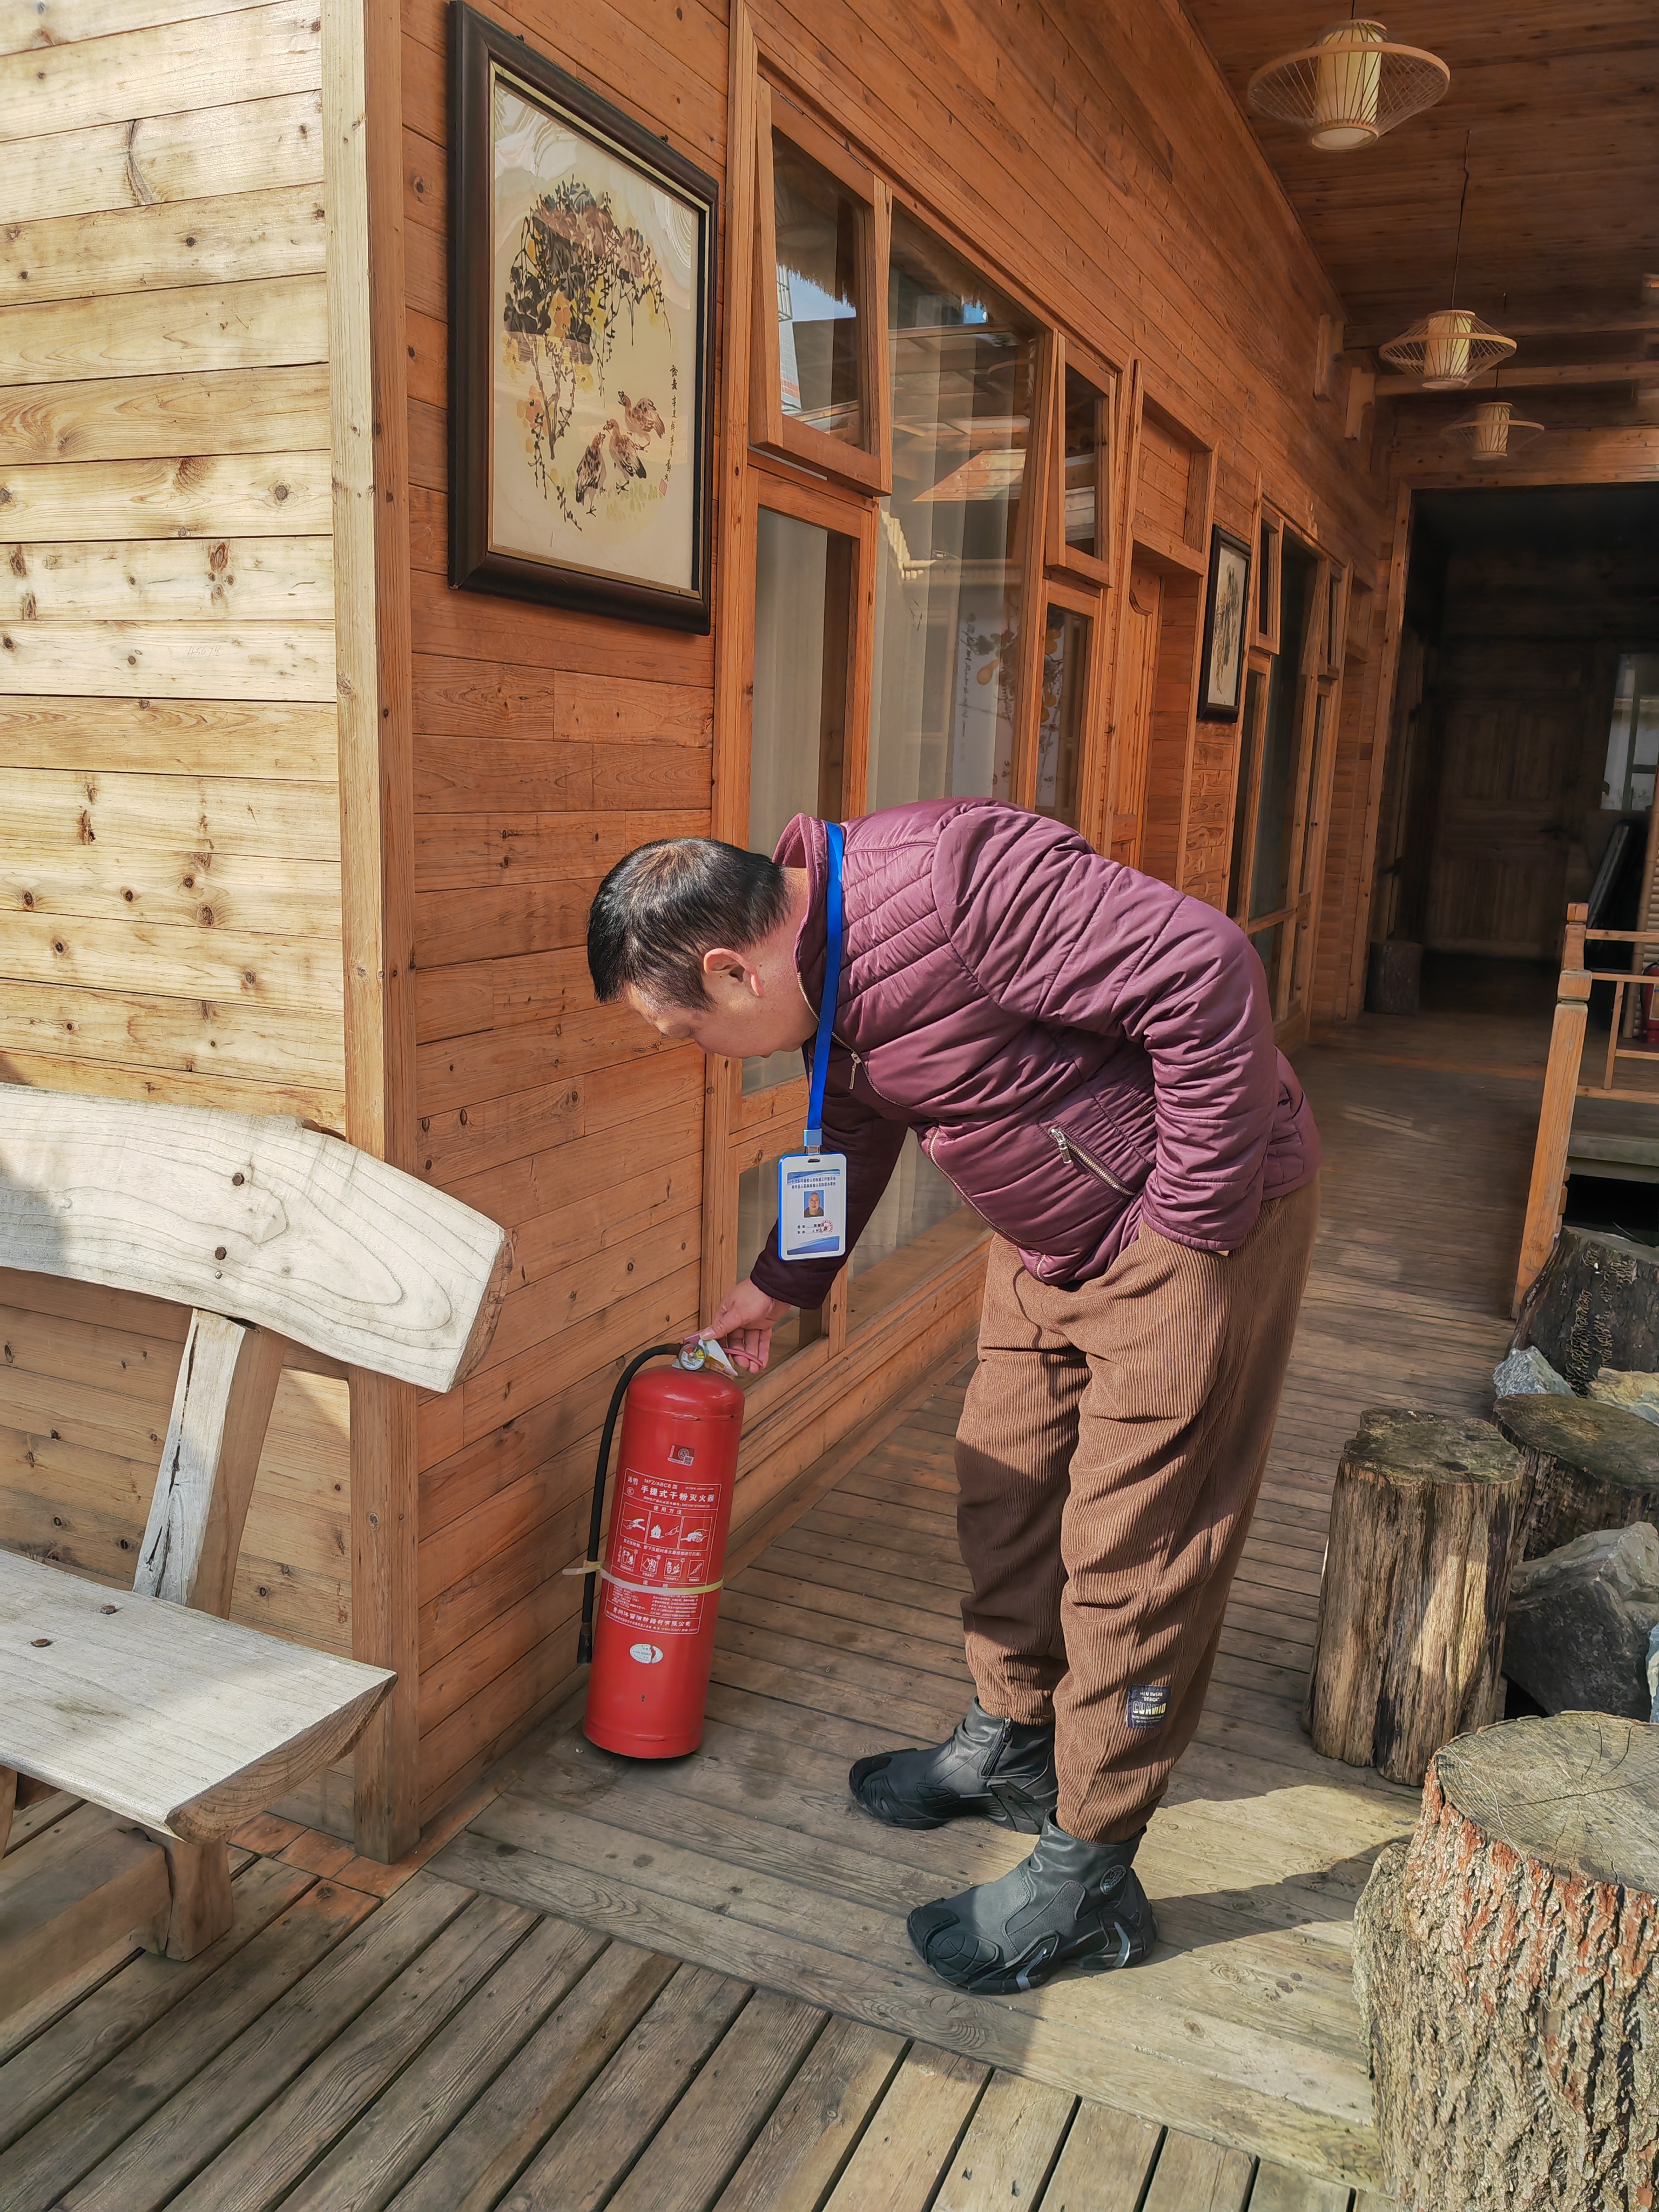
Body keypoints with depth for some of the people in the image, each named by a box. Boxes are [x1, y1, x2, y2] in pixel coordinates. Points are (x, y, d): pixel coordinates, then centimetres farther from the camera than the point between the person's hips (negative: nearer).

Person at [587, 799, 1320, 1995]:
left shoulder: (945, 875, -31)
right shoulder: (824, 967, 0)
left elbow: (1208, 971, -32)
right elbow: (856, 1135, 18)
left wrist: (1192, 1213, -25)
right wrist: (784, 1285, 24)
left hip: (1193, 1222, -9)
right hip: (1050, 1242, 9)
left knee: (1130, 1547, -1)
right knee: (1006, 1485, 17)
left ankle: (1087, 1880, 15)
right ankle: (1011, 1741, 39)